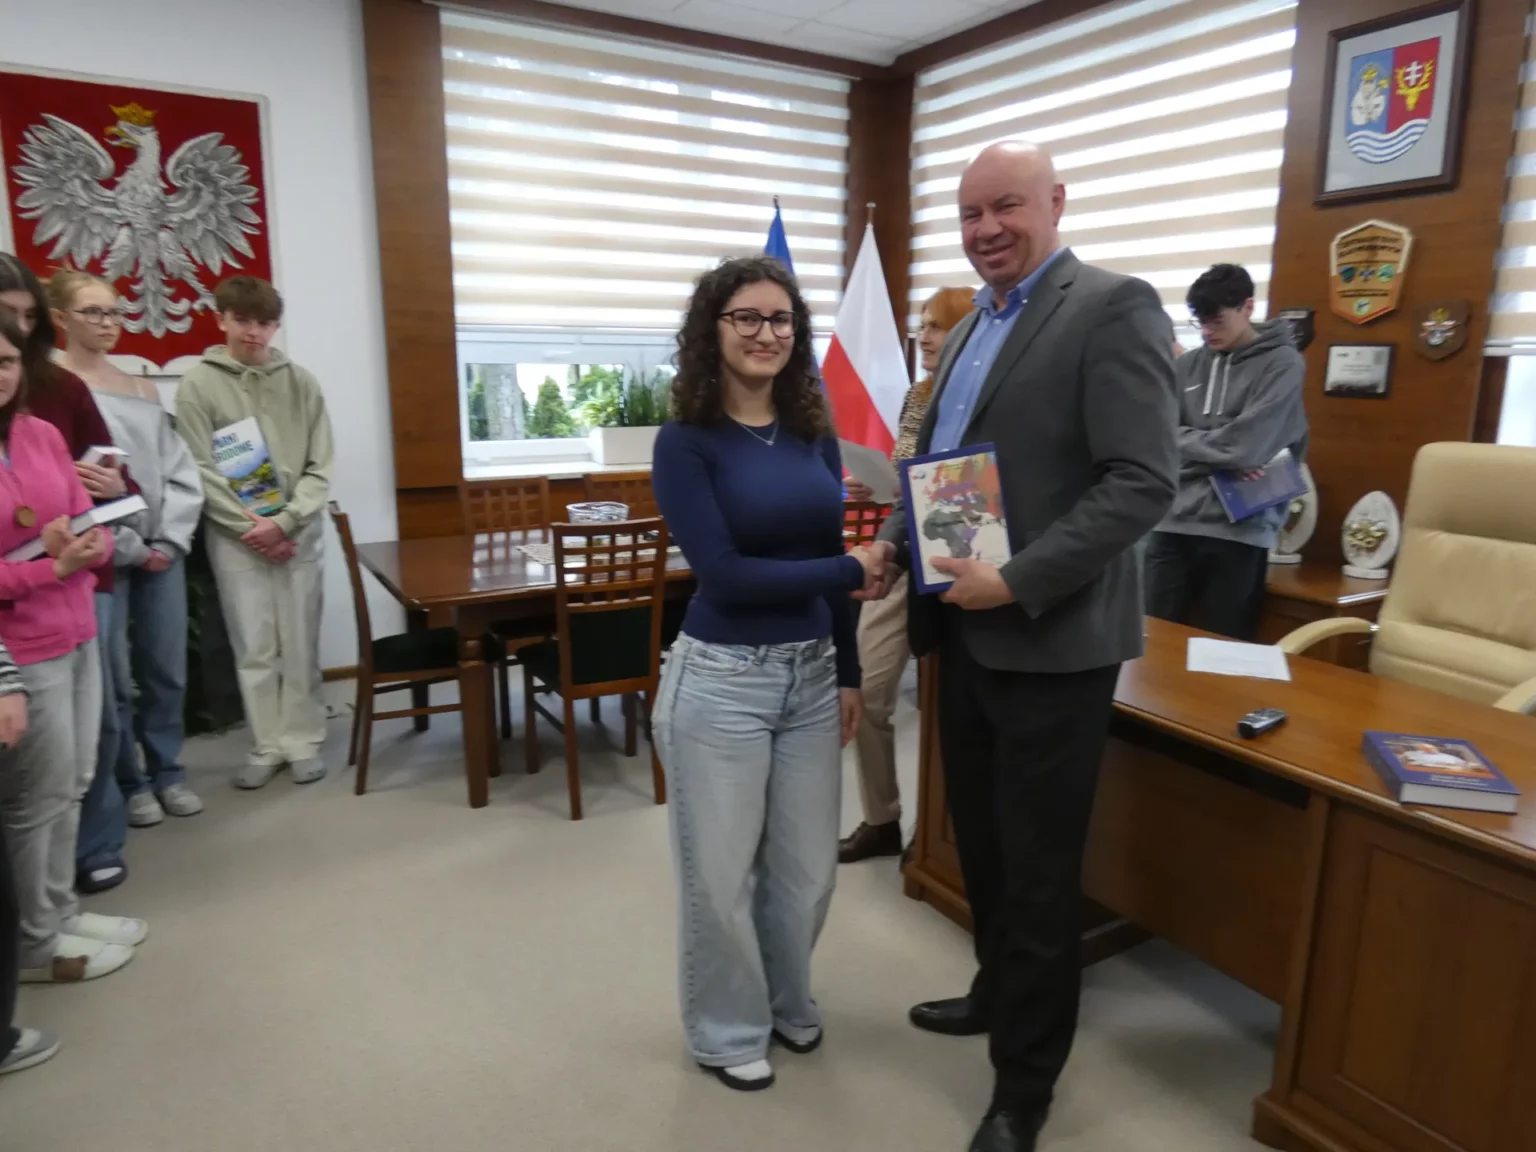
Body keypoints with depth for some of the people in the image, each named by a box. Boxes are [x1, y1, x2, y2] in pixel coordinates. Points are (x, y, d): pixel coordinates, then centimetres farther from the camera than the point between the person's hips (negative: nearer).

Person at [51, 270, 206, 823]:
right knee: (114, 678, 2)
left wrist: (169, 539, -3)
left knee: (167, 670, 10)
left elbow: (180, 471, 10)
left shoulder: (144, 390, 14)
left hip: (163, 551, 5)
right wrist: (128, 547, -11)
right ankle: (129, 781, 19)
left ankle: (167, 772, 25)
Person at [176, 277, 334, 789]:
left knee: (301, 642, 5)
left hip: (299, 532, 1)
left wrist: (284, 522, -10)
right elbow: (201, 472, -4)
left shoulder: (301, 382, 4)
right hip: (234, 537, -1)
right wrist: (250, 525, -11)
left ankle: (304, 742, 17)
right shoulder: (198, 385, 0)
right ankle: (267, 745, 17)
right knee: (253, 646, 5)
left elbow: (321, 466, 1)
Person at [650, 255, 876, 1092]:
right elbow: (721, 572, -18)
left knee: (807, 867, 17)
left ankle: (789, 1003, 44)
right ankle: (728, 1031, 35)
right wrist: (853, 571, -14)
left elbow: (830, 556, 10)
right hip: (722, 682, -5)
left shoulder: (814, 434, 5)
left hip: (811, 676, 5)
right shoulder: (686, 441, -10)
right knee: (722, 874, 11)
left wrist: (848, 674, 11)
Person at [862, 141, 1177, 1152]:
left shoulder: (1114, 309, -10)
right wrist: (896, 540, 4)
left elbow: (1144, 483, -19)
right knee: (981, 844, 20)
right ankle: (998, 994, 44)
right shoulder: (971, 329, 16)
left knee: (1037, 867, 6)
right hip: (963, 630, 8)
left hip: (1049, 639, -8)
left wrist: (1018, 581, -23)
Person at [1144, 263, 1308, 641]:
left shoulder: (1282, 363, -1)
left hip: (1239, 531, -3)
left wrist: (1189, 441, -1)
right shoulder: (1188, 364, 10)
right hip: (1174, 525, 3)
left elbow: (1246, 448, -13)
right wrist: (1220, 453, -8)